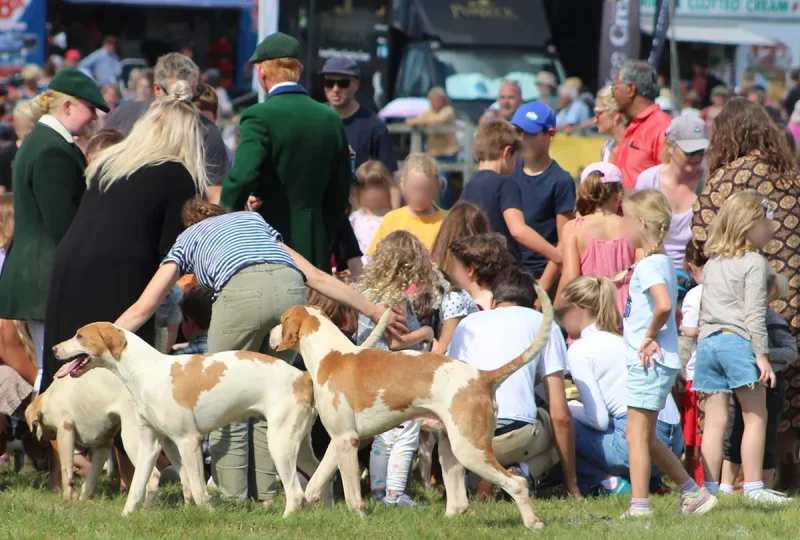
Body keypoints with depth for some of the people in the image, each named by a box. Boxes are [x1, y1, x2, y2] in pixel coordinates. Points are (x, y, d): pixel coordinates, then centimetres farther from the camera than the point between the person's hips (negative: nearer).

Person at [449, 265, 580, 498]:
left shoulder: (467, 323, 26)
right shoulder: (544, 324, 17)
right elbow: (560, 416, 11)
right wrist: (571, 482, 20)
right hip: (513, 438, -4)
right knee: (556, 425, 31)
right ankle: (522, 472, 0)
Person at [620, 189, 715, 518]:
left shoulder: (650, 266, -16)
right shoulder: (662, 261, 15)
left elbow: (664, 305, -33)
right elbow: (671, 309, 21)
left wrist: (649, 336, -19)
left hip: (649, 363, -10)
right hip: (660, 362, 10)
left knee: (637, 434, -6)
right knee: (646, 438, 15)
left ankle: (639, 505, -5)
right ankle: (693, 493, 20)